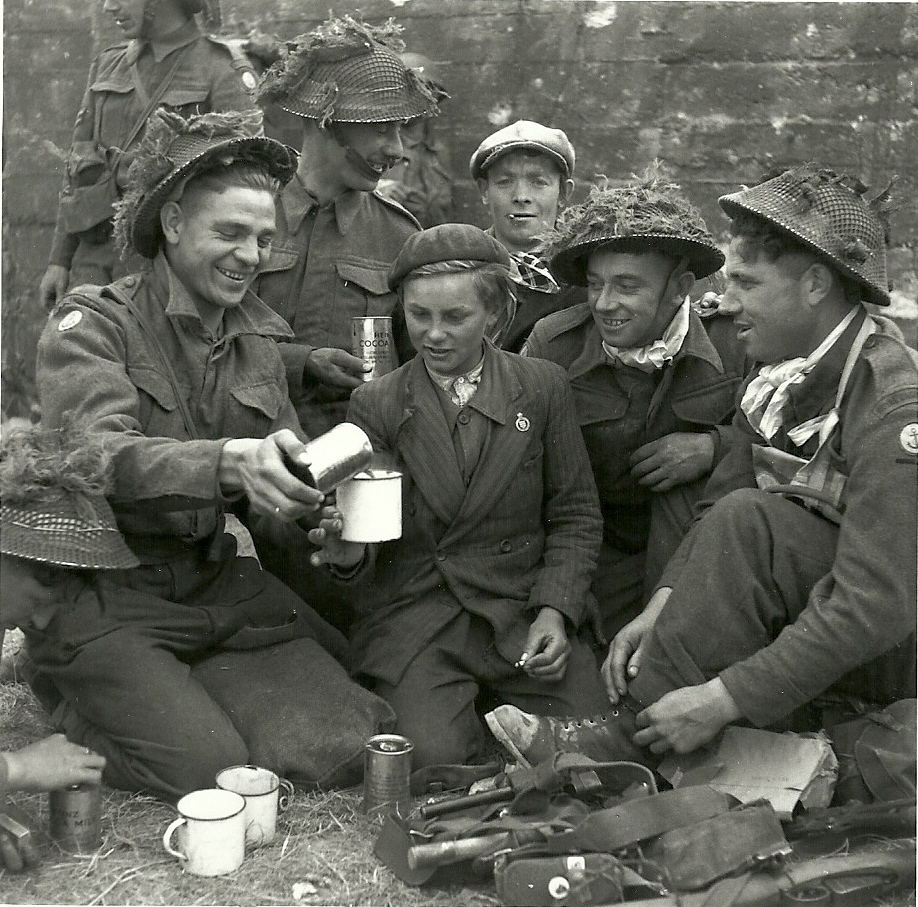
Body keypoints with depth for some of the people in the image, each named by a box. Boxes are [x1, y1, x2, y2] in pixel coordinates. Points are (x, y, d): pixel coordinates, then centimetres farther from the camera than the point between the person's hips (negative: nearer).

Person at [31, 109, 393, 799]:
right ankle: (75, 700, 10)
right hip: (100, 595, -5)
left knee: (342, 747, -9)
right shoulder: (93, 323, -7)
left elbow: (273, 486, 6)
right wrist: (229, 462, -42)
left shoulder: (259, 340, 11)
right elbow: (96, 455, -25)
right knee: (212, 770, -18)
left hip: (216, 583, 5)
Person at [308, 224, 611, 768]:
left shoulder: (543, 387, 6)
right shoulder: (375, 405, 5)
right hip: (412, 614, -1)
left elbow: (575, 516, 8)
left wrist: (555, 610, -6)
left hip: (522, 609, 1)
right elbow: (368, 538, 4)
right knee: (432, 757, -22)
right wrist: (349, 554, -20)